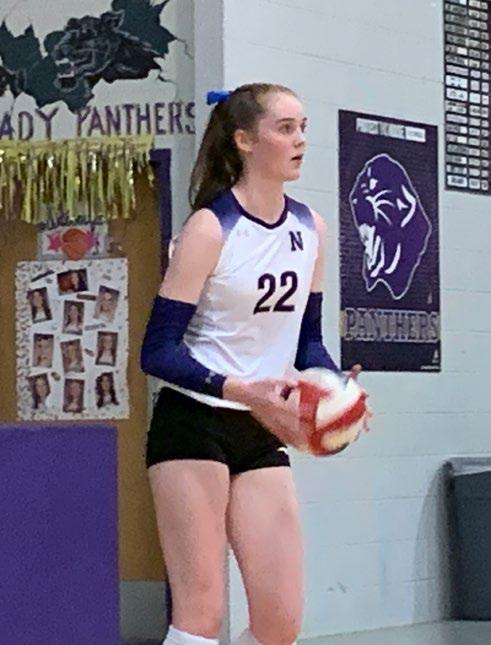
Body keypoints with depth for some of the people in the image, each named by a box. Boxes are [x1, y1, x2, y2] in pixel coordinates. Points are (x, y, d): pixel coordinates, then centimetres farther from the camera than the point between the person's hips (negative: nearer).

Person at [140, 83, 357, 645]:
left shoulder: (311, 229, 7)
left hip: (262, 434, 6)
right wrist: (243, 391, -28)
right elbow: (158, 351, -15)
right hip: (193, 425, -6)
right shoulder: (210, 228, -12)